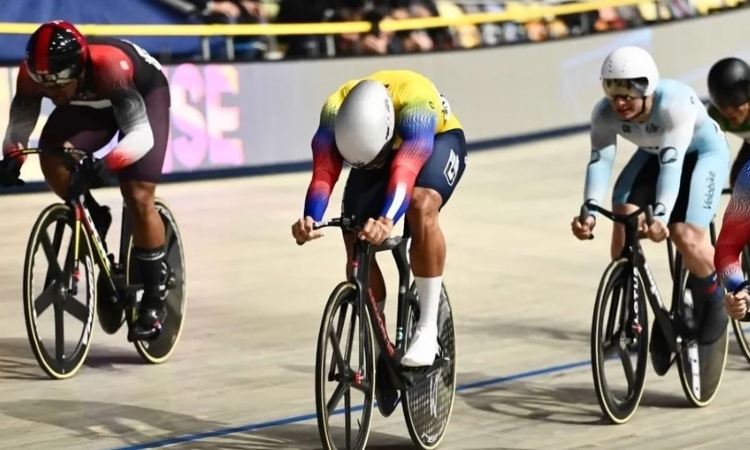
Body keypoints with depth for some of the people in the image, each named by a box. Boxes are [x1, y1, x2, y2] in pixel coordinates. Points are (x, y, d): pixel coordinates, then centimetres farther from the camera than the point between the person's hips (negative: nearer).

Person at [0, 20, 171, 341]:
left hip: (145, 92, -4)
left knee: (138, 198, -15)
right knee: (52, 156, -23)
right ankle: (95, 219, 4)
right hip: (90, 102, 4)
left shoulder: (109, 66, -43)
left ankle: (152, 301, -1)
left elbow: (141, 134, -45)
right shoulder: (33, 73, -30)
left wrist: (106, 165, -60)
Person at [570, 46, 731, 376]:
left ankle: (712, 301, 6)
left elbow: (672, 163, -45)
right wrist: (589, 211, -48)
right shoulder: (604, 114, -24)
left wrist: (661, 215, -57)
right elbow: (599, 162, -31)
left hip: (703, 152, -5)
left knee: (686, 235, -23)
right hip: (652, 153, 5)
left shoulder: (674, 103, -38)